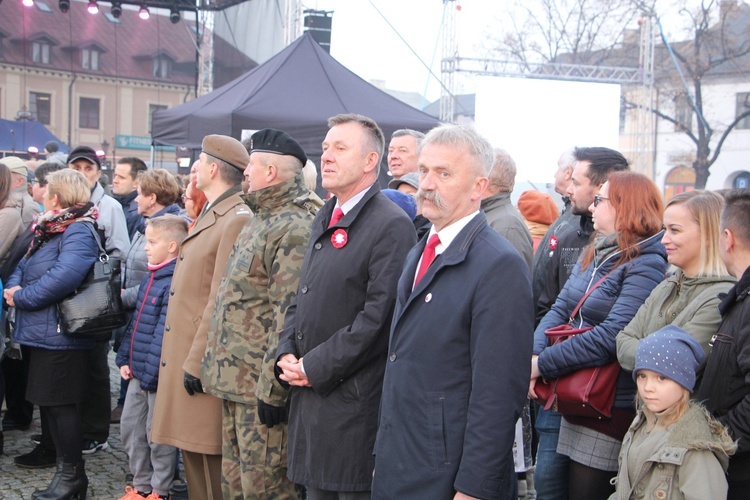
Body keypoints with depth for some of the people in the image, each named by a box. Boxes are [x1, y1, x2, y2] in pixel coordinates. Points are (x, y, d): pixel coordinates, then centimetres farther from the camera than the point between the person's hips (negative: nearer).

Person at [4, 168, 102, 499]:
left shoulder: (79, 232, -15)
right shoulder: (49, 229, 18)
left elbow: (64, 277, -29)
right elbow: (25, 265, 16)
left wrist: (22, 297, -19)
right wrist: (13, 286, -6)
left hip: (59, 335, -10)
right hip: (42, 332, 10)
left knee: (60, 403, -3)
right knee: (48, 402, 15)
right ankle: (66, 468, 25)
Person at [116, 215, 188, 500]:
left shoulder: (175, 282, -20)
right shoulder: (150, 277, 11)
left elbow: (164, 332, -23)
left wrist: (150, 374, -23)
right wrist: (125, 358, 13)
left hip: (158, 375, -10)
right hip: (138, 372, 10)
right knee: (130, 428, 17)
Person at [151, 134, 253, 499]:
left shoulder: (237, 219, -16)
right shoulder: (209, 216, 17)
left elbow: (222, 301, -20)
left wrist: (197, 362, -20)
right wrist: (186, 358, 16)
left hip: (204, 361, -10)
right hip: (185, 356, 10)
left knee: (210, 460, -2)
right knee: (193, 456, 16)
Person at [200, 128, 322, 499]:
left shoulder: (293, 229, -17)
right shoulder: (260, 222, 16)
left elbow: (289, 315, -22)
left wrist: (272, 388, -23)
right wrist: (215, 364, 20)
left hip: (261, 385, -10)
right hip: (236, 383, 10)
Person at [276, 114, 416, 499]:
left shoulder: (391, 226, -13)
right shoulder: (324, 221, 16)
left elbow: (378, 317, -19)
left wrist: (315, 368, -16)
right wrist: (287, 354, 4)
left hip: (356, 404, -8)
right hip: (311, 396, 8)